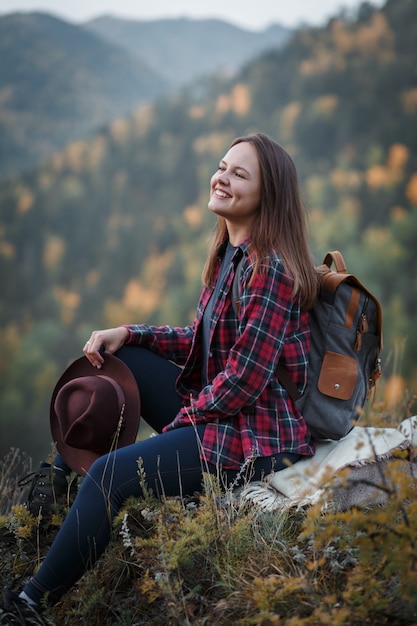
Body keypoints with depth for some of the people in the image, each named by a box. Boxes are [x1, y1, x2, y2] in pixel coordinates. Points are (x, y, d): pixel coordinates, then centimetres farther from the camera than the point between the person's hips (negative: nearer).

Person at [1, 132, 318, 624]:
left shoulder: (269, 270, -20)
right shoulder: (229, 255, 10)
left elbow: (243, 380, -23)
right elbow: (202, 342, 17)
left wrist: (177, 424, -11)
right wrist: (128, 334, 4)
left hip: (256, 437, -10)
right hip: (219, 411, 10)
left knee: (109, 474, -18)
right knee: (115, 358, 11)